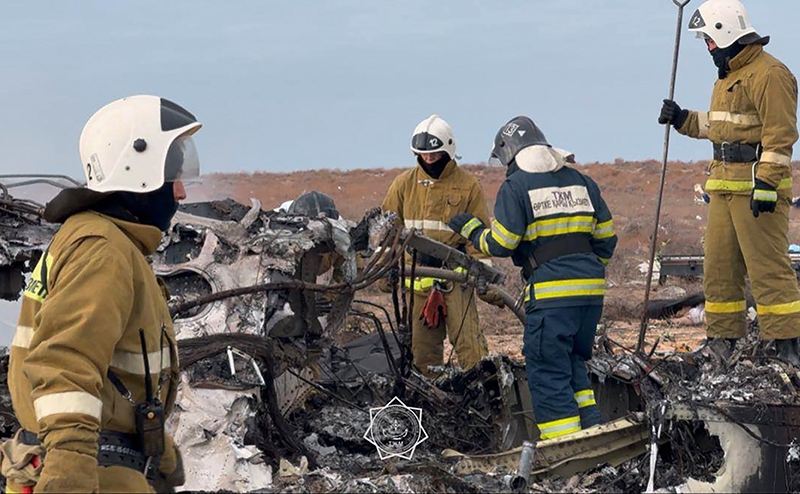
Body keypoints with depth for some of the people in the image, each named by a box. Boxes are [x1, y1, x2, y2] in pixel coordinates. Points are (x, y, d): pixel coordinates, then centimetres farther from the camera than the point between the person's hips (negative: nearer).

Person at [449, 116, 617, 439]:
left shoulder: (516, 186, -3)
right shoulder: (580, 180, 15)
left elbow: (500, 245, -7)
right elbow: (606, 236, 15)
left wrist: (471, 230, 11)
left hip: (550, 292, -6)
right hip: (591, 291, 7)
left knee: (547, 370, -1)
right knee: (573, 363, 20)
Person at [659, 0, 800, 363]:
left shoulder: (768, 74, -14)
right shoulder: (728, 74, 18)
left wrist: (766, 184, -24)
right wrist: (682, 120, 18)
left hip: (757, 187, -10)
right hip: (725, 185, 10)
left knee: (767, 267, -10)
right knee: (719, 266, 12)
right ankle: (723, 340, 19)